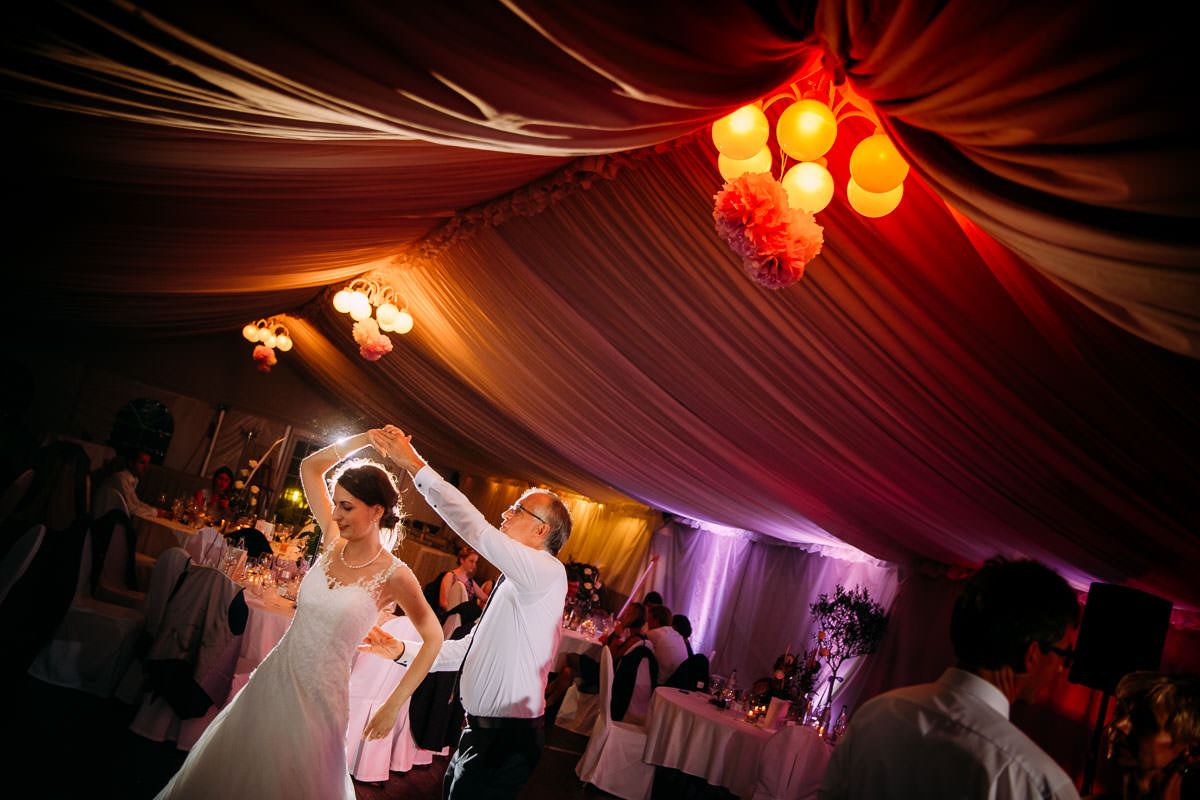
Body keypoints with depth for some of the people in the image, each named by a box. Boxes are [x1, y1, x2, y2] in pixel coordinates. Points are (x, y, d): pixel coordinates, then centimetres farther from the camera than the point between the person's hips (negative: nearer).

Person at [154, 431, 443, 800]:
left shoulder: (394, 575, -15)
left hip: (318, 698, -5)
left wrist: (393, 706, -9)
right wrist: (367, 438, -4)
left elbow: (433, 639, -9)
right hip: (273, 678, 5)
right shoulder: (333, 541, -2)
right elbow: (310, 466, 3)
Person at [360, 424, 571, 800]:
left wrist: (415, 464, -25)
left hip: (506, 739, -9)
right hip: (482, 728, 9)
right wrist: (402, 650, 7)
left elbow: (480, 533, -28)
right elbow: (468, 648, 18)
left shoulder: (548, 572, -16)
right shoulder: (512, 585, 15)